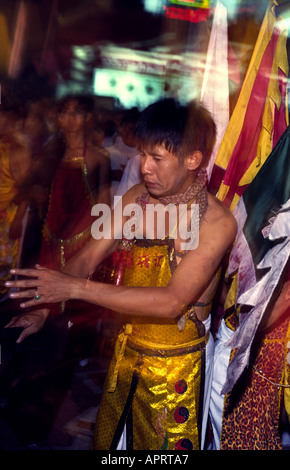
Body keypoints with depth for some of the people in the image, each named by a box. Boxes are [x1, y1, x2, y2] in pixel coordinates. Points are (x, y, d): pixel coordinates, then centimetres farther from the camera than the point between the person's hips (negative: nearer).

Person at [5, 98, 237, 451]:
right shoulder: (136, 198, -7)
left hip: (176, 364, -5)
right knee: (111, 438, 27)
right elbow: (89, 256, -5)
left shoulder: (217, 222, -23)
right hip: (126, 349, 5)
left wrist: (76, 288, -34)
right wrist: (46, 301, -22)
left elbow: (172, 301, -31)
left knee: (165, 444, 20)